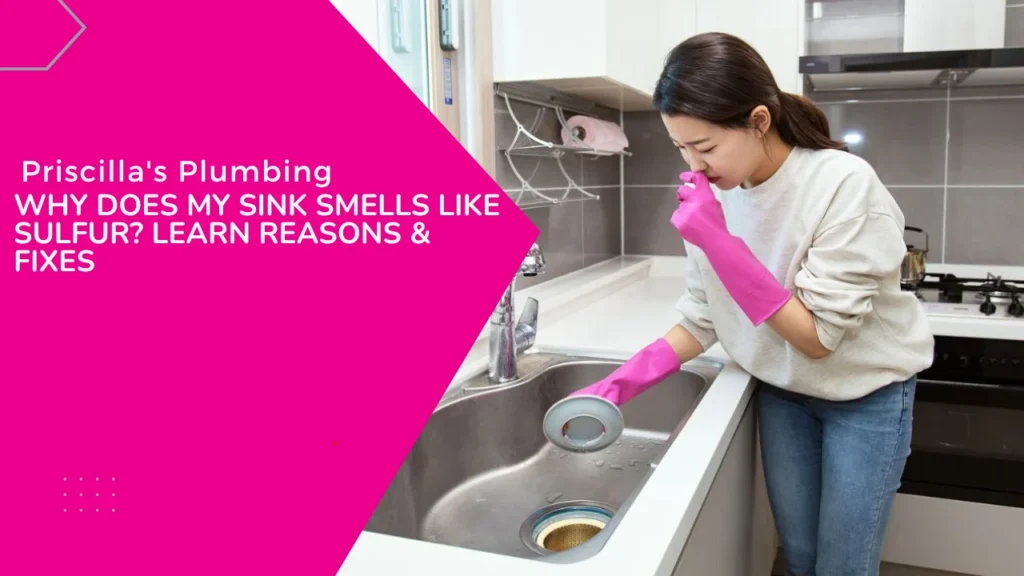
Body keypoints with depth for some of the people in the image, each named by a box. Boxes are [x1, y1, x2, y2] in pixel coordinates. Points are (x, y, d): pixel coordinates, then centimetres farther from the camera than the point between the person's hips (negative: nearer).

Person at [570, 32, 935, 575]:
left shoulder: (845, 186, -28)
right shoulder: (713, 193, -13)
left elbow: (817, 336, -26)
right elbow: (702, 321, -5)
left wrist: (719, 243, -34)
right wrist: (623, 381, -19)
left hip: (866, 396, -4)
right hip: (781, 392, 4)